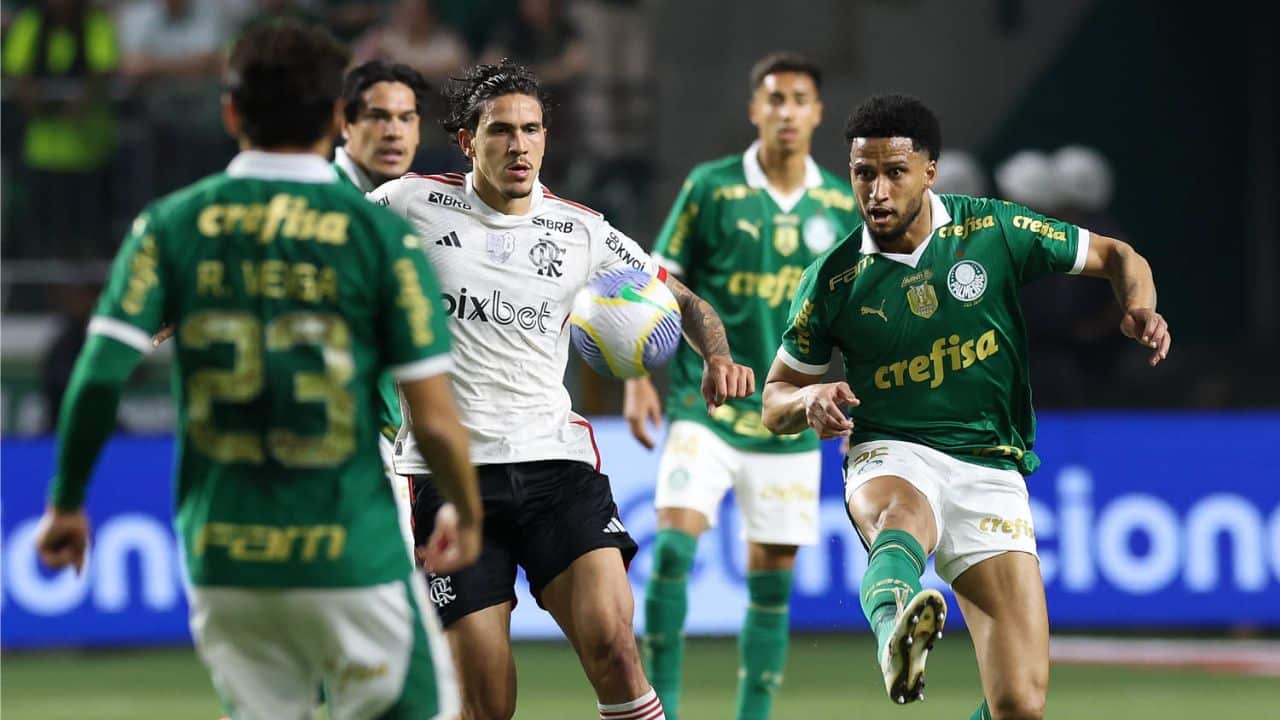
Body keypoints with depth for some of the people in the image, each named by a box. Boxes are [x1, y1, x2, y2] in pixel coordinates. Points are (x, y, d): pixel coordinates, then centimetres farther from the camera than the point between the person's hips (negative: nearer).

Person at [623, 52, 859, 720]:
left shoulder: (841, 206, 5)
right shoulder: (711, 187, -3)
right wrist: (639, 377, -7)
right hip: (704, 406, -3)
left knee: (771, 581, 5)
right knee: (674, 543, -19)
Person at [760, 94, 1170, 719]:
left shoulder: (993, 231, -1)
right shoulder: (833, 281, 0)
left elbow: (1115, 257, 11)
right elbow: (776, 401, 10)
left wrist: (1140, 308, -12)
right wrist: (810, 400, -14)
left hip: (991, 473, 1)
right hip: (891, 458, -1)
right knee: (900, 522, -43)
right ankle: (896, 636, -77)